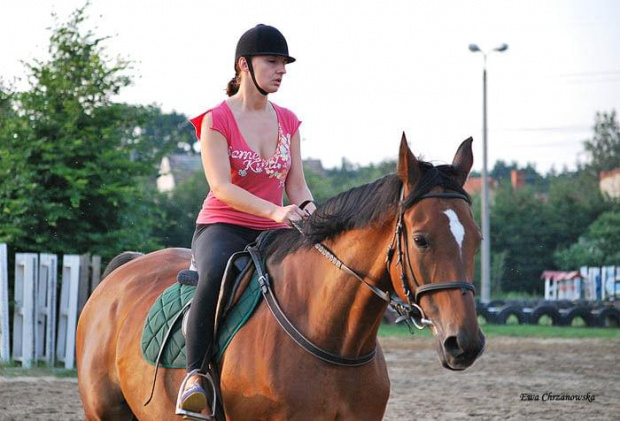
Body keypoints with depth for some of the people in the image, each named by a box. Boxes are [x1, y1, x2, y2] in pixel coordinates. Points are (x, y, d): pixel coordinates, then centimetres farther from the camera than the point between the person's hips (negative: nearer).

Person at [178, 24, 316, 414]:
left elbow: (296, 184, 11)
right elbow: (221, 187, -17)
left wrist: (310, 211, -14)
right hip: (222, 227, -6)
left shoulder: (288, 121, 11)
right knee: (217, 274, -39)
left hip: (273, 234, 6)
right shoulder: (217, 119, -6)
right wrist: (274, 210, -31)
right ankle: (196, 374, -30)